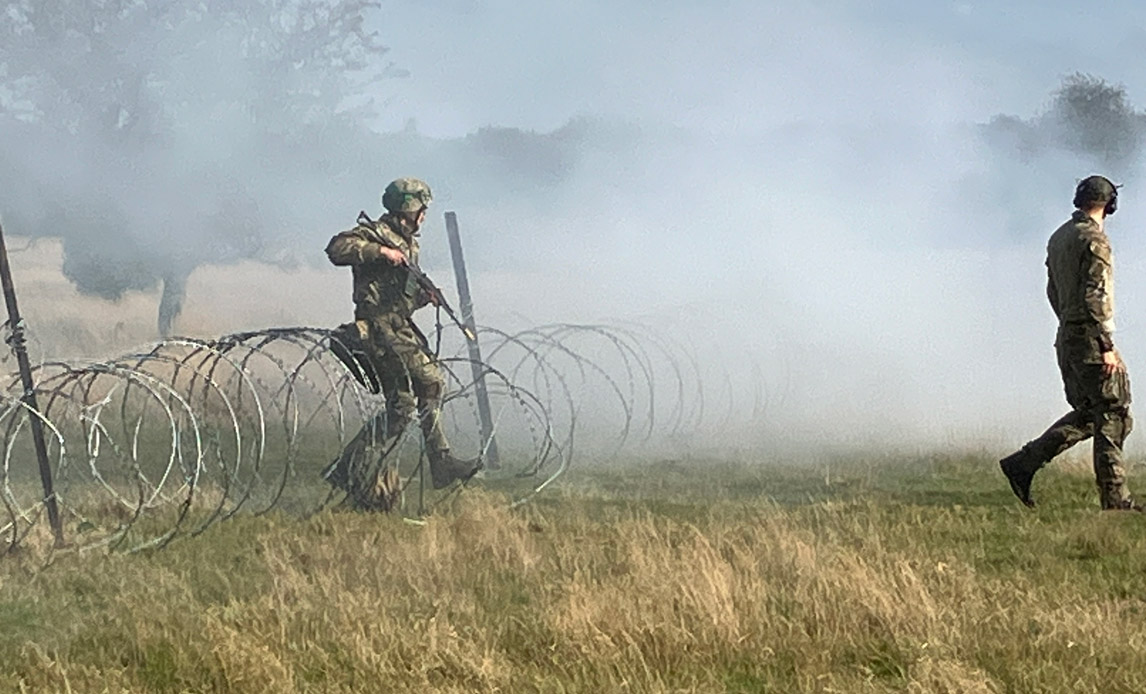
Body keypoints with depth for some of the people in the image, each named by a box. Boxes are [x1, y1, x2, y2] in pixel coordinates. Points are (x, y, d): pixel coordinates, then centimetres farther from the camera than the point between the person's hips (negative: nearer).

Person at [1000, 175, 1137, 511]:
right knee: (1112, 413, -3)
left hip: (1067, 337, 9)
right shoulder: (1094, 239, -13)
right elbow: (1097, 295, -19)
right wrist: (1107, 345, -20)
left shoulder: (1059, 237, 14)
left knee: (1086, 413, 14)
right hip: (1090, 336, -9)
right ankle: (1115, 498, -4)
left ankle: (1023, 464, 8)